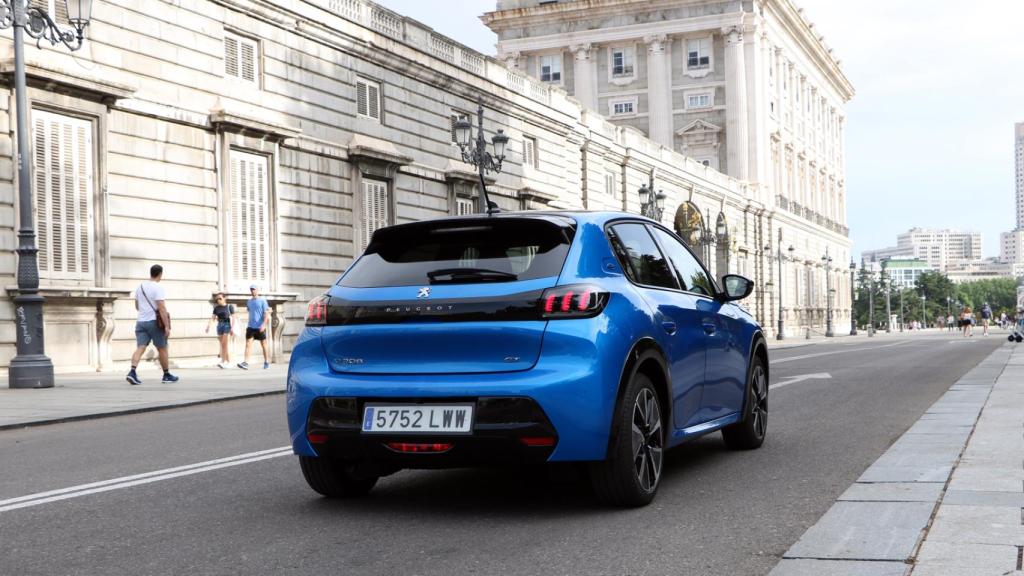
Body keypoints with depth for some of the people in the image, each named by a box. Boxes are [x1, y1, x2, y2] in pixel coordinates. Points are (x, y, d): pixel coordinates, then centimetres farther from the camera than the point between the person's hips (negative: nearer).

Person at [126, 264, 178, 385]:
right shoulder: (158, 288, -11)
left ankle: (132, 372, -24)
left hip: (140, 321, 5)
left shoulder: (140, 287, 11)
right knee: (162, 349, 9)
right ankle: (167, 375, 19)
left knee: (140, 348, -4)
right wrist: (167, 326, -17)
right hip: (154, 322, -5)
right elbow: (161, 308, -18)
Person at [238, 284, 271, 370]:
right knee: (248, 343, -9)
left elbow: (266, 313, -10)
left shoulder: (262, 301, -3)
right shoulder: (249, 302, 14)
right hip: (250, 326, 4)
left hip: (260, 327, -4)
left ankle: (267, 362, 17)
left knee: (264, 344, 6)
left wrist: (264, 324, -21)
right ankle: (246, 363, -18)